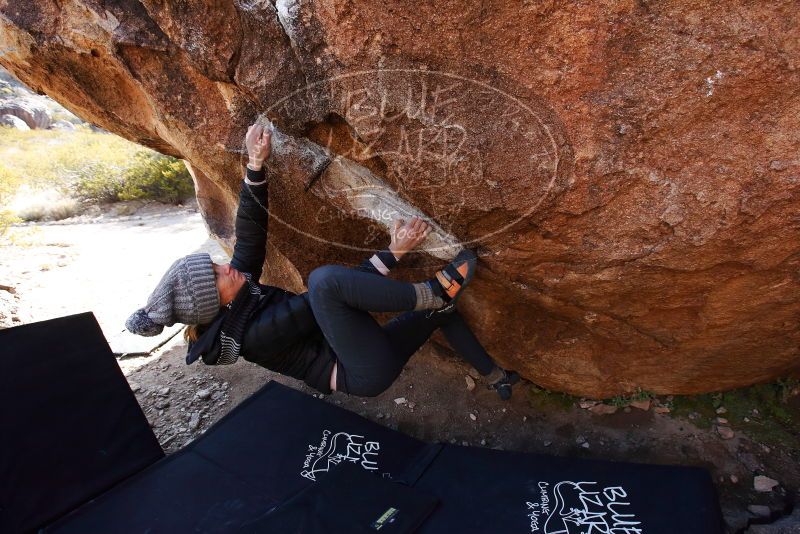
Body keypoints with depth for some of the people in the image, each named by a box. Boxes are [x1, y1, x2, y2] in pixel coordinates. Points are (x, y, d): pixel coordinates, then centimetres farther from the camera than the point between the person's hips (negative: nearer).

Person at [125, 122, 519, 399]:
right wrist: (393, 253, -23)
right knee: (323, 278, -33)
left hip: (368, 357, 9)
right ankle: (435, 291, -21)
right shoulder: (253, 333, -21)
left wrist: (255, 165, -11)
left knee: (439, 304, 12)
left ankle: (497, 377, 30)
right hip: (366, 372, -9)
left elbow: (250, 230, -1)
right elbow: (322, 301, -24)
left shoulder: (239, 293, 2)